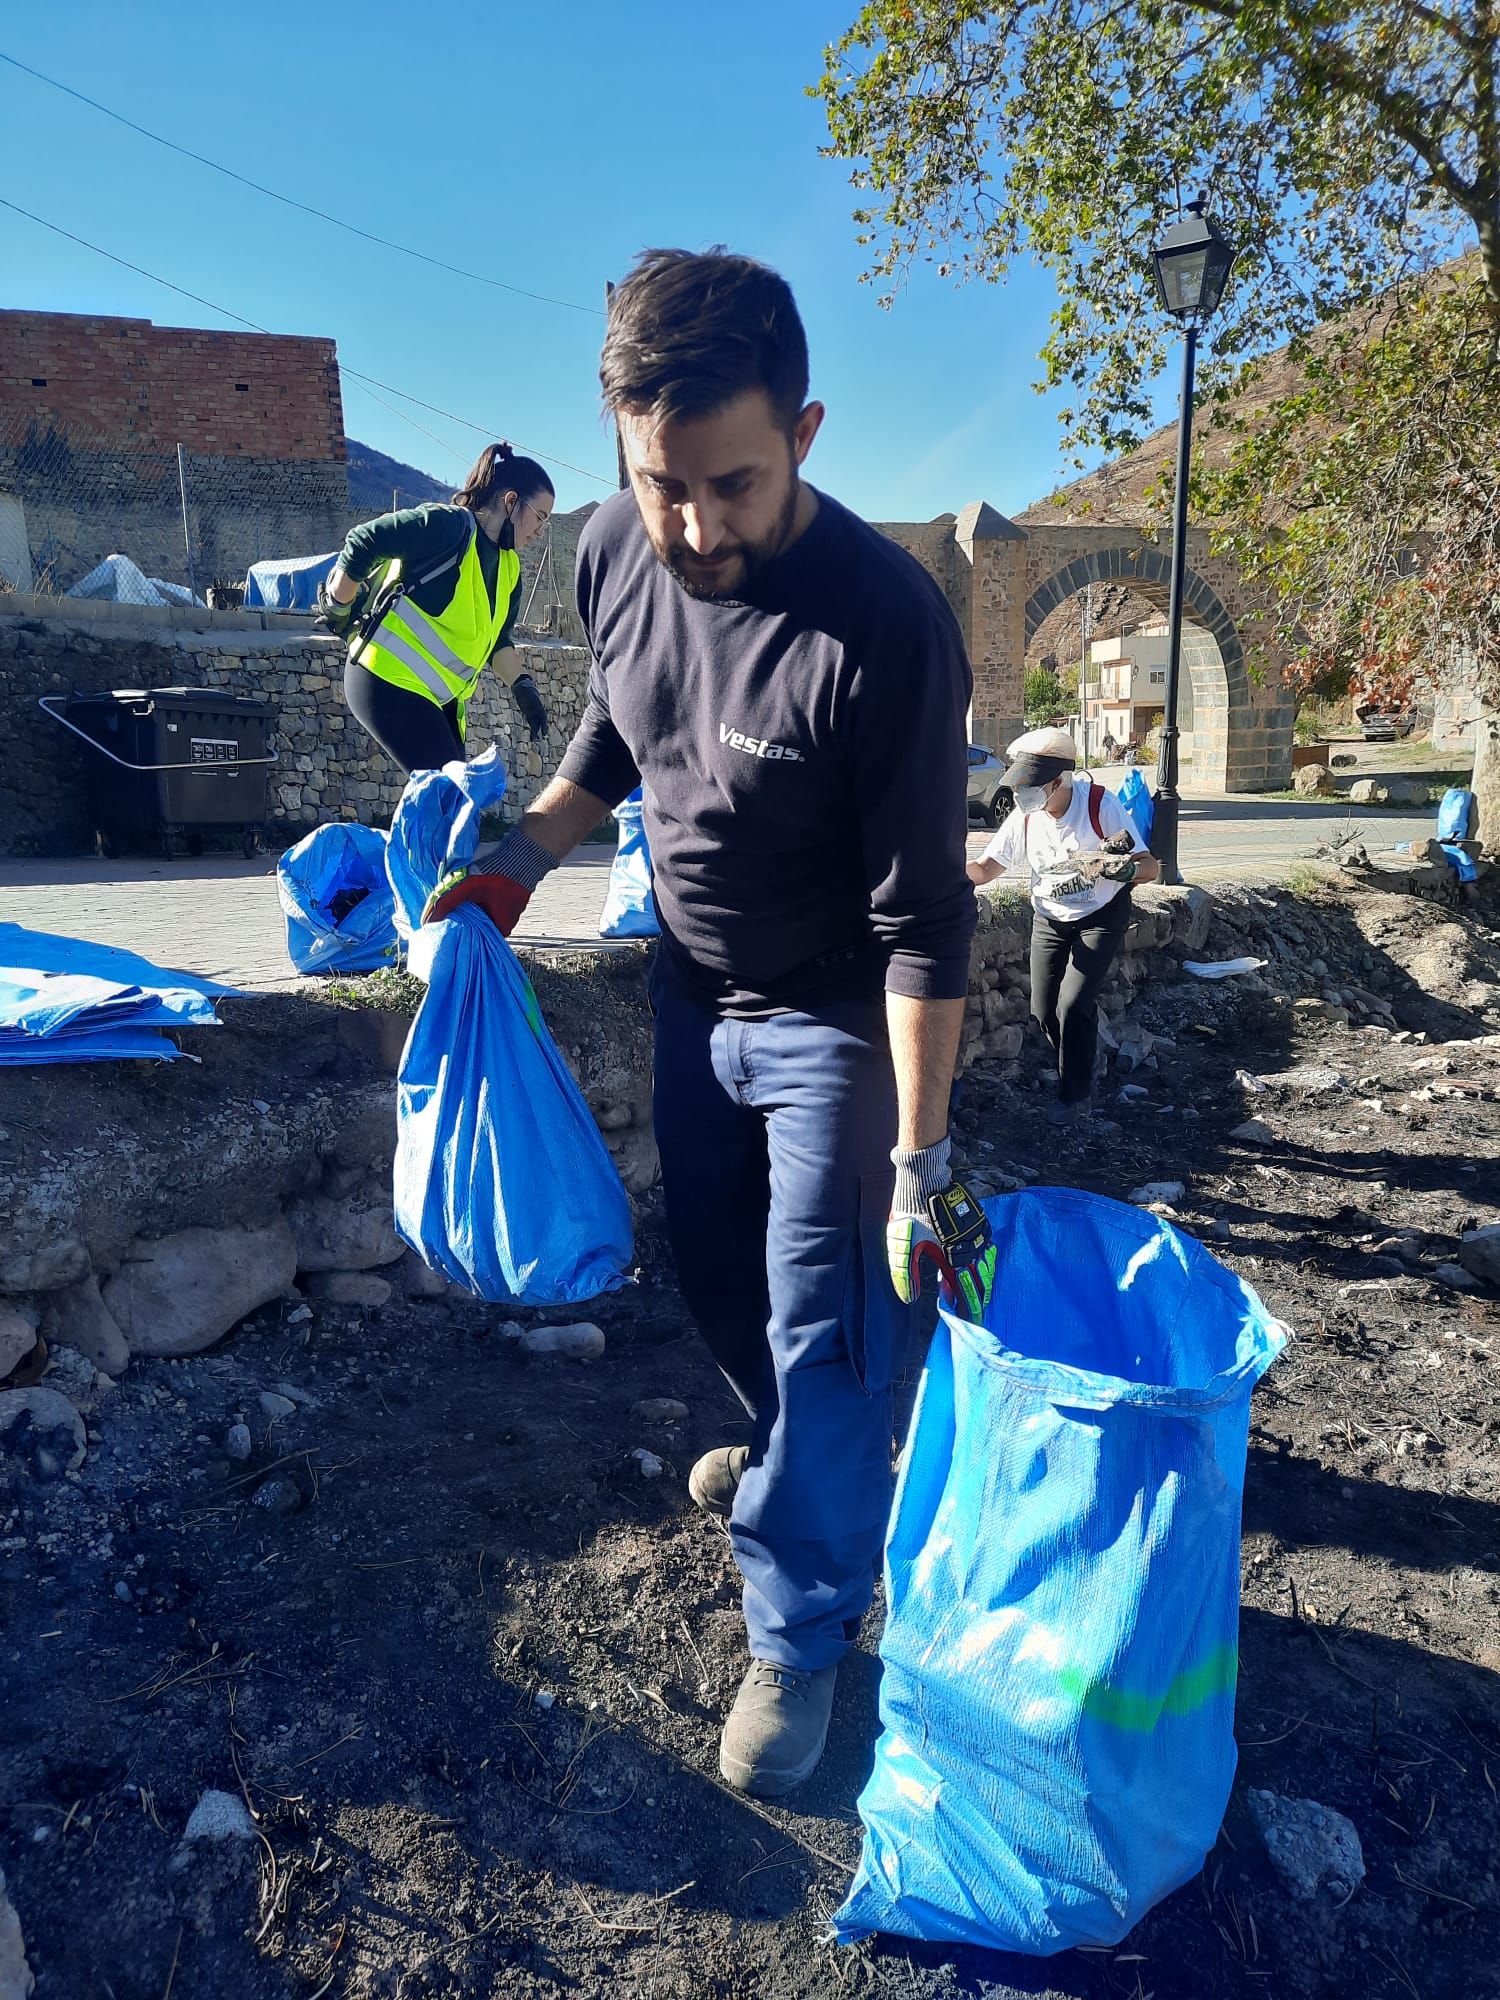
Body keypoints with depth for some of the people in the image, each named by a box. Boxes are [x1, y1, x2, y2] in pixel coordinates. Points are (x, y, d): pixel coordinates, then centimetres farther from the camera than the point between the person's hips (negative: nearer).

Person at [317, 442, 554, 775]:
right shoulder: (449, 525, -15)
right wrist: (339, 610, -10)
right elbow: (362, 544, -18)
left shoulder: (509, 567, 11)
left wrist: (523, 685, 0)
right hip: (388, 681, -9)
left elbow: (498, 638, 14)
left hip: (439, 696, 9)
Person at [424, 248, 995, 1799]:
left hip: (831, 1022, -6)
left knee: (823, 1324, 1)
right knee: (715, 1271, 21)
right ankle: (795, 1456, 50)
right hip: (691, 989, 6)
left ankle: (799, 1635, 22)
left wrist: (922, 1164, -25)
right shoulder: (617, 551, -12)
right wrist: (522, 857, 1)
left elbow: (923, 923, -26)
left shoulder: (884, 627, -30)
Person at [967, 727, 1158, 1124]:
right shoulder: (1025, 817, -12)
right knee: (1045, 1009, 2)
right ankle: (1076, 1073, 30)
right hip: (1049, 919, 5)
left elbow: (1150, 867, -24)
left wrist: (1125, 870, -48)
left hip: (1100, 916, -4)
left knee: (1073, 1005, -15)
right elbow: (983, 870, -8)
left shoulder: (1101, 805, -24)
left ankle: (1075, 1095, 6)